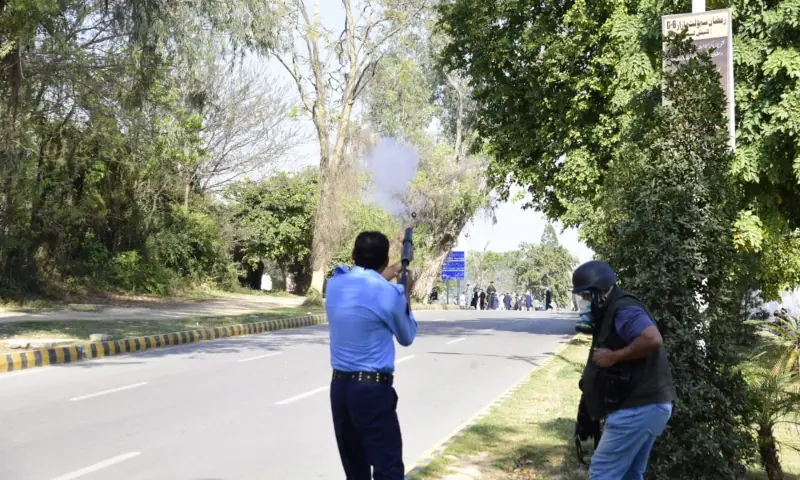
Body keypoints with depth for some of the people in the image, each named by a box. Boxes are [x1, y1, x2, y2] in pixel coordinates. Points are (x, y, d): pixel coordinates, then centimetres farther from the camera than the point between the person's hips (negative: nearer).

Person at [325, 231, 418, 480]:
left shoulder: (335, 284, 4)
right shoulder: (389, 293, -10)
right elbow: (407, 337, 7)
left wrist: (385, 278, 33)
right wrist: (406, 296, 18)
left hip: (340, 386, 6)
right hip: (373, 388, -6)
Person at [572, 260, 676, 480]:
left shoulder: (623, 311, -16)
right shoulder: (610, 314, 18)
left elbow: (652, 339, -31)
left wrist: (613, 356, -21)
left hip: (639, 407, -11)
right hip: (644, 405, 11)